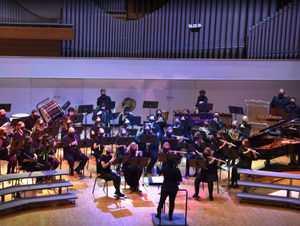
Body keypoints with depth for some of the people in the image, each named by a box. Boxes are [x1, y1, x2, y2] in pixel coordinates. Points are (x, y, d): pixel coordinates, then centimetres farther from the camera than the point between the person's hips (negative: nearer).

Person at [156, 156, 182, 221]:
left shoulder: (164, 169, -15)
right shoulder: (177, 170, -17)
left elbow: (159, 172, 8)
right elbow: (180, 180, -7)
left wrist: (157, 166, 27)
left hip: (165, 188, 0)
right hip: (174, 188, 0)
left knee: (161, 201, 19)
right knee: (172, 202, 16)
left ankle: (159, 214, 32)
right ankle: (170, 217, 23)